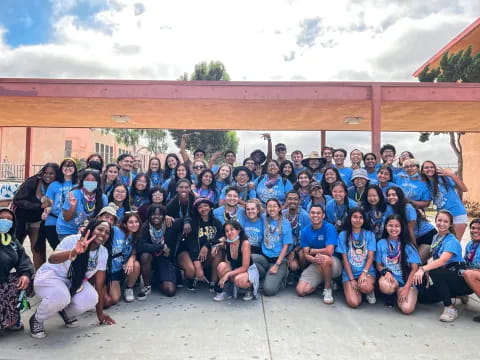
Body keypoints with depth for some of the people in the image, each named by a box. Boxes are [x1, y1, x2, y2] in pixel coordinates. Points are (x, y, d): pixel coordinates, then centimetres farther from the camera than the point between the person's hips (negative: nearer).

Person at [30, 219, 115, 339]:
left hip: (74, 282, 5)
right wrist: (74, 252, -60)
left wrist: (100, 312, -3)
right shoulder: (73, 240, -24)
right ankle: (36, 320, -2)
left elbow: (100, 284, -4)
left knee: (91, 299, -25)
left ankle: (67, 313, 11)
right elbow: (51, 259, -41)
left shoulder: (103, 252, -9)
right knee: (61, 297, -36)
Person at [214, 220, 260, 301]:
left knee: (238, 280, -37)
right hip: (235, 270, 5)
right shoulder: (226, 243, -9)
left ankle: (250, 289, -2)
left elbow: (244, 267, -24)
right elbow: (228, 263, 1)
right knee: (221, 266, -25)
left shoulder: (245, 243, -25)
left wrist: (228, 274, -29)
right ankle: (227, 291, -3)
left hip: (249, 270, -5)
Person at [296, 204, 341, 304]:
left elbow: (329, 251, -25)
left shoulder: (329, 228, -15)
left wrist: (312, 250, -9)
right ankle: (323, 281, 15)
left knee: (324, 258, -40)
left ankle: (328, 288, -13)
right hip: (315, 265, 4)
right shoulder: (305, 231, -1)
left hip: (333, 263, -4)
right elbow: (306, 254, -5)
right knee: (301, 291, -14)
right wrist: (314, 259, -29)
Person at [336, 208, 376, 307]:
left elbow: (370, 257, -2)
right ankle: (357, 289, 14)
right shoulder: (343, 235, 1)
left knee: (365, 287, -34)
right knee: (354, 303, -20)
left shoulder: (370, 234, 4)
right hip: (349, 273, 0)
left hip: (367, 271, 0)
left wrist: (364, 273, -18)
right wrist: (352, 279, -9)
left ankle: (370, 291, 3)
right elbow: (345, 259, -1)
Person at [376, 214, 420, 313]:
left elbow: (414, 268, -4)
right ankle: (391, 294, 2)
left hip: (406, 281, -1)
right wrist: (386, 271, -18)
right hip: (390, 277, 1)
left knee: (407, 309, -24)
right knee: (384, 285, -36)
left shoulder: (407, 245, -2)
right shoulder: (381, 243, 0)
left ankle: (399, 293, 10)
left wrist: (406, 288, -12)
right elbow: (378, 265, 6)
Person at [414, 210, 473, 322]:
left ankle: (450, 308, -19)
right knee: (424, 297, 1)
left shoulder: (452, 241, -17)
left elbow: (443, 260, -33)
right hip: (444, 278, 8)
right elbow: (435, 259, 8)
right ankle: (453, 295, 21)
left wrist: (423, 269, -45)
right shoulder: (435, 238, 7)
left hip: (459, 278, -8)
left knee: (435, 272, -34)